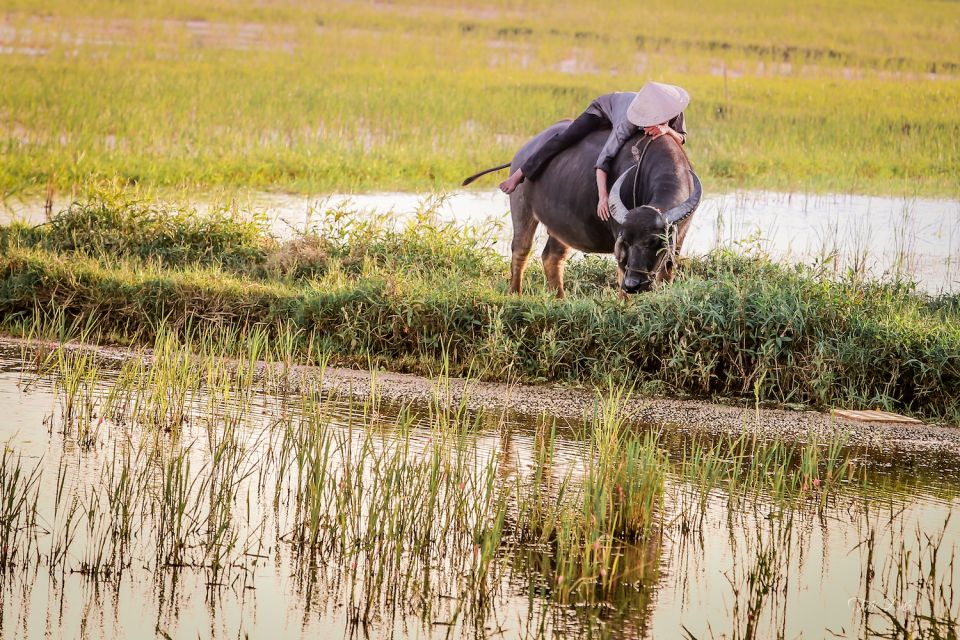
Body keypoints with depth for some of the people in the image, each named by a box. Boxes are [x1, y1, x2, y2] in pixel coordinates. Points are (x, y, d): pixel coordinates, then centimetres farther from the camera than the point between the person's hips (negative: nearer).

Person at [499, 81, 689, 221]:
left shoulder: (674, 113, -38)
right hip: (606, 107, -5)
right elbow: (604, 159, -51)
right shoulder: (628, 123, -49)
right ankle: (520, 174, -6)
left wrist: (668, 130, -47)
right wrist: (603, 197, -60)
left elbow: (681, 139, -23)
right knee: (566, 138, -19)